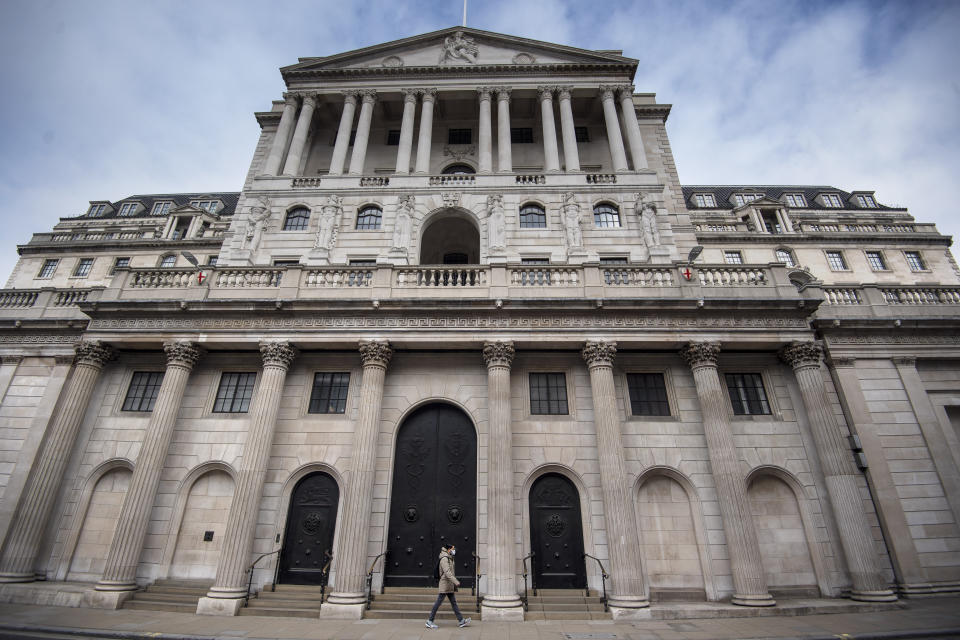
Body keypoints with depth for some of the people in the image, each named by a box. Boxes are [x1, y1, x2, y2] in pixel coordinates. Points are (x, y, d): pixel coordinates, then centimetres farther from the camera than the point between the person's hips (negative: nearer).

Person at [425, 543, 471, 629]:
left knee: (454, 602, 10)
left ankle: (461, 621, 13)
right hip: (445, 584, -10)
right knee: (438, 602, -2)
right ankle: (430, 622, 8)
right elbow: (447, 572, -26)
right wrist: (455, 581, -30)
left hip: (449, 586, 10)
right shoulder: (444, 559, -17)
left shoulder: (449, 559, 14)